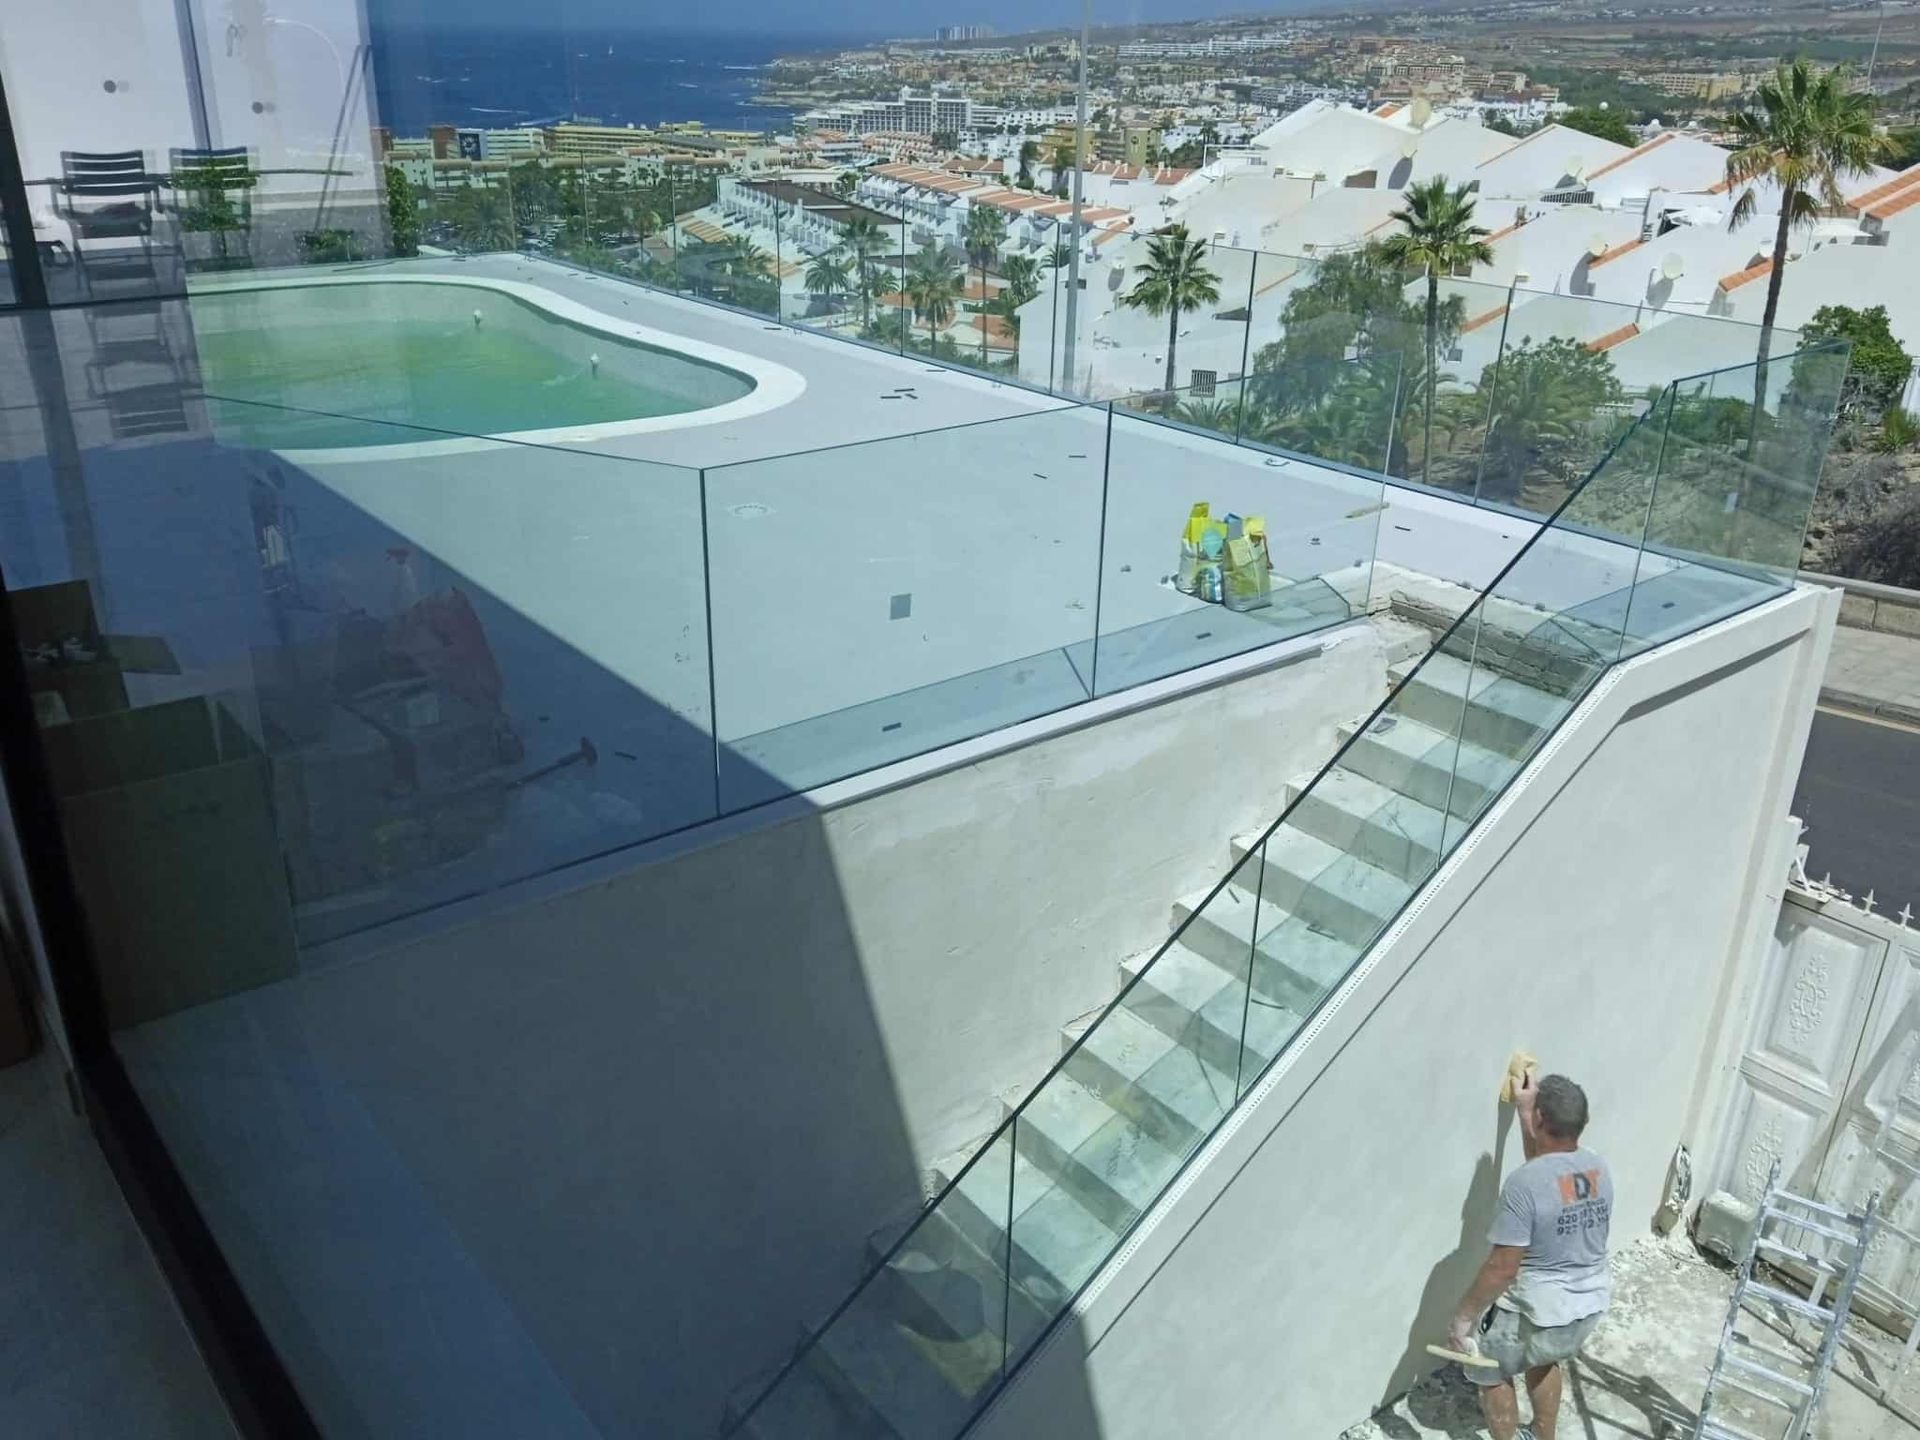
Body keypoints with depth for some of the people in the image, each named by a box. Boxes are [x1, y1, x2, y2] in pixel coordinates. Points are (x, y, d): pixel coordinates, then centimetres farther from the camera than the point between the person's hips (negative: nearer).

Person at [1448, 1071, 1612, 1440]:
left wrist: (1464, 1317, -14)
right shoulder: (1598, 1168, -6)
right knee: (1543, 1359, 34)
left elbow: (1502, 1268, -25)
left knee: (1489, 1369, 19)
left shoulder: (1523, 1183, -28)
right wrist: (1522, 1109, 17)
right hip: (1589, 1307, 7)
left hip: (1538, 1314, -7)